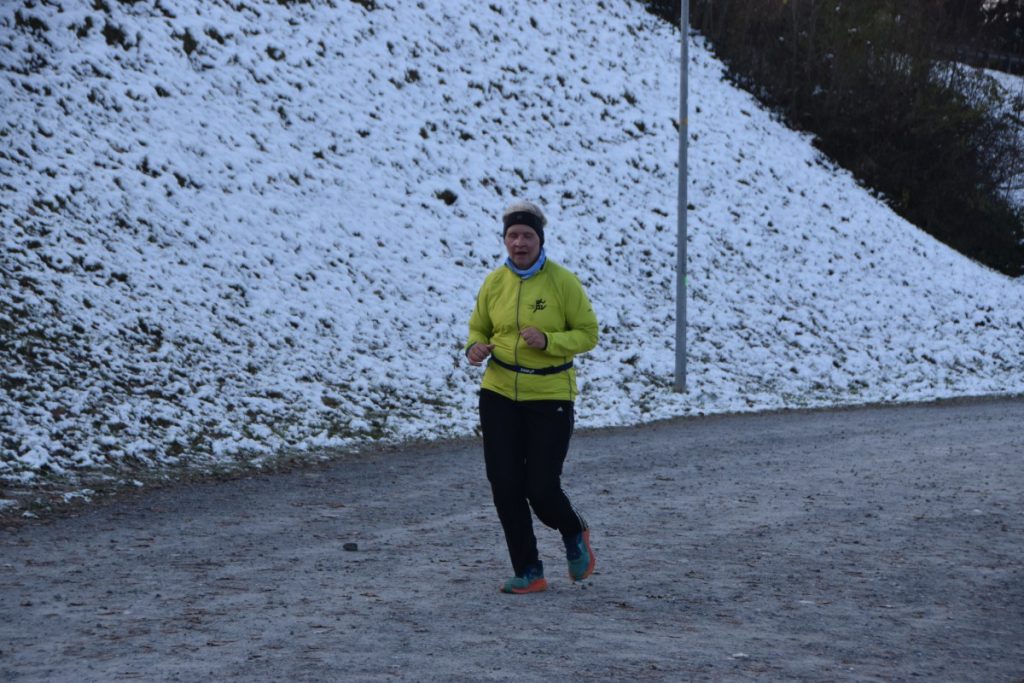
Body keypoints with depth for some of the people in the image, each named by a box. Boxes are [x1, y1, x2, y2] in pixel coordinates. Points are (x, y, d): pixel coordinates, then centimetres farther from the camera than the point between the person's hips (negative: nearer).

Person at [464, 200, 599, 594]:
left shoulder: (562, 281, -7)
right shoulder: (494, 283, 2)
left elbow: (588, 333, -3)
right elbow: (478, 328, 15)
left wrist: (548, 341, -21)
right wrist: (475, 347, -9)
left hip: (550, 398, -3)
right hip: (500, 395, 4)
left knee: (541, 489, -5)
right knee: (505, 487, 0)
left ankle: (574, 534, 29)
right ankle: (528, 572, 14)